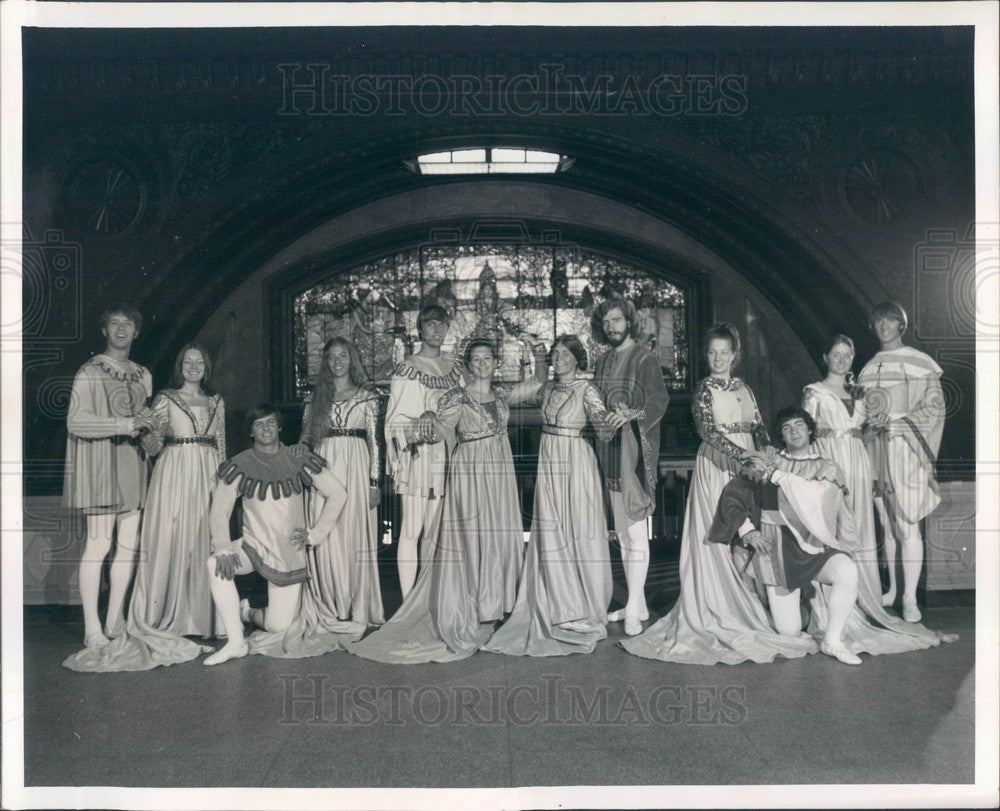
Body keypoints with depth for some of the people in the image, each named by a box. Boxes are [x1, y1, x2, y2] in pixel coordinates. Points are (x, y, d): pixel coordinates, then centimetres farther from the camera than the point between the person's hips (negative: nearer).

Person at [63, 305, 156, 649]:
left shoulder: (142, 375, 15)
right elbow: (75, 422, -13)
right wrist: (124, 424, -21)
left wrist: (147, 429, 7)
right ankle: (92, 630, -3)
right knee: (99, 544, -8)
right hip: (101, 466, -6)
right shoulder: (90, 373, -4)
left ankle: (115, 621, 15)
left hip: (133, 466, 6)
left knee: (128, 545, 5)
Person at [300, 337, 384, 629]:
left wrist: (375, 482, -4)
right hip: (324, 468, 2)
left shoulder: (366, 396, 6)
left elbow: (374, 441, 2)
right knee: (327, 540, 0)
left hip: (356, 466, -2)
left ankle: (359, 609, 7)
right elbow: (306, 438, 14)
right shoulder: (317, 398, 13)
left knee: (357, 536, -2)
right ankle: (331, 610, 9)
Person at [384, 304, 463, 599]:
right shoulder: (407, 370, -4)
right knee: (412, 530, -5)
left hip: (446, 454, 6)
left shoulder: (453, 367, 13)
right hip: (417, 455, -5)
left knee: (437, 530, 8)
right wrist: (419, 430, -24)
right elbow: (394, 422, -9)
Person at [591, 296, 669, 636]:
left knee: (635, 531, -10)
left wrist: (634, 414, -32)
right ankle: (637, 603, 20)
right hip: (609, 452, 8)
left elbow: (660, 398, -16)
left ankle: (633, 610, -8)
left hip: (635, 450, -7)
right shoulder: (603, 363, 18)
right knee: (622, 532, 11)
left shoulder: (644, 359, -3)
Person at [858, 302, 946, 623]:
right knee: (887, 524, 8)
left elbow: (935, 407, -3)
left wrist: (897, 422, -13)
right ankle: (892, 588, 18)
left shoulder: (920, 363, 0)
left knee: (907, 525, -8)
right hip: (876, 449, 5)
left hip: (906, 449, -5)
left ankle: (910, 598, -5)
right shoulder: (869, 369, 15)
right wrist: (868, 422, -2)